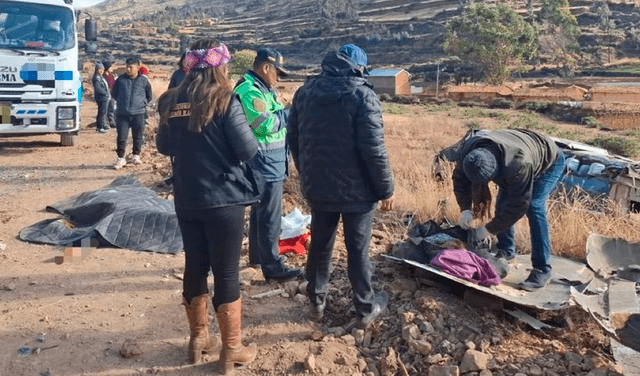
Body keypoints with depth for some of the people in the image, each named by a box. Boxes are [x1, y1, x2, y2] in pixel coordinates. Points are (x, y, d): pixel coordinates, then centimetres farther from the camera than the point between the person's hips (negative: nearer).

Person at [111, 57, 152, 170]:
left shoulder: (143, 80, -1)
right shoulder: (121, 79, 2)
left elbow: (149, 96, 12)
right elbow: (114, 93, 16)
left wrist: (143, 103, 4)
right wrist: (120, 102, 10)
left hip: (138, 114, 0)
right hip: (122, 114, 0)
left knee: (138, 136, 9)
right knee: (121, 137, -1)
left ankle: (136, 155, 25)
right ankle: (120, 158, 7)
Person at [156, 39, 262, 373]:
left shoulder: (171, 103, 5)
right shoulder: (225, 100, -12)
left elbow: (164, 147, 15)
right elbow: (248, 149, -14)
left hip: (186, 200, 5)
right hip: (223, 199, -5)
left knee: (195, 267, 17)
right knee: (227, 273, 4)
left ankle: (198, 337, 32)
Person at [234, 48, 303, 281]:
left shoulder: (261, 89, 16)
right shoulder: (250, 91, -18)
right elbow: (266, 124, -24)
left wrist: (284, 113, 2)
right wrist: (290, 112, -11)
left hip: (267, 163, 11)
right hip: (265, 164, -11)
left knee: (260, 211, 21)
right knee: (270, 217, -5)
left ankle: (257, 255, 35)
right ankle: (272, 266, 4)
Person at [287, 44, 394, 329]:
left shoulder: (306, 90, 4)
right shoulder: (362, 95, -14)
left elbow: (292, 138, 9)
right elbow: (374, 148, -19)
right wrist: (386, 189, -9)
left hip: (317, 187, 5)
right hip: (356, 189, -5)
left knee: (320, 244, 18)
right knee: (358, 250, 7)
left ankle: (317, 302, 32)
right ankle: (366, 310, 22)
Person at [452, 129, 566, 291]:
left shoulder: (517, 165, -47)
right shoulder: (468, 150, -29)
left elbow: (518, 206, -37)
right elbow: (460, 179, -12)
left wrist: (488, 229, -33)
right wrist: (466, 209, -23)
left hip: (549, 162, -6)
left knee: (534, 206, -23)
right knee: (502, 204, -3)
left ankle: (542, 269, -18)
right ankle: (506, 251, 19)